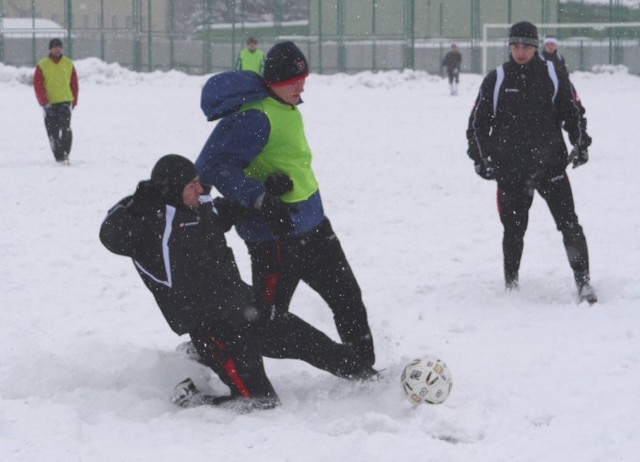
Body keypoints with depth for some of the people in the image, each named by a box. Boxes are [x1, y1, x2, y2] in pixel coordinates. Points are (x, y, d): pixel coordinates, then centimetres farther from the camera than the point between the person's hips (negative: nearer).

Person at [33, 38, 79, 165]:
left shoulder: (68, 64, 7)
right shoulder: (42, 65, 0)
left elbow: (74, 84, 12)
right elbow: (38, 85, -3)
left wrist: (74, 101, 7)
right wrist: (44, 101, -11)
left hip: (65, 101, 0)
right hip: (49, 104, 0)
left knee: (66, 128, -18)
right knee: (52, 131, 4)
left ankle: (65, 154, -18)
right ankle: (59, 157, 13)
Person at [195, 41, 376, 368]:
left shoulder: (287, 109, 9)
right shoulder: (254, 117, -21)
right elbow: (216, 166, -27)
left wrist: (282, 181, -4)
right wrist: (261, 200, -31)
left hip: (312, 226, 9)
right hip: (275, 239, -9)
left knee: (347, 297, 16)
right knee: (267, 316, -4)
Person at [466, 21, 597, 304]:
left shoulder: (553, 75, 4)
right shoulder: (496, 80, 3)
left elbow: (573, 111, 12)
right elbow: (477, 122, 7)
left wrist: (580, 144, -1)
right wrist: (481, 158, -2)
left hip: (551, 164, 0)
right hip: (510, 169, 0)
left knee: (569, 223, -7)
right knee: (514, 228, 7)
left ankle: (583, 281, -2)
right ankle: (511, 285, 20)